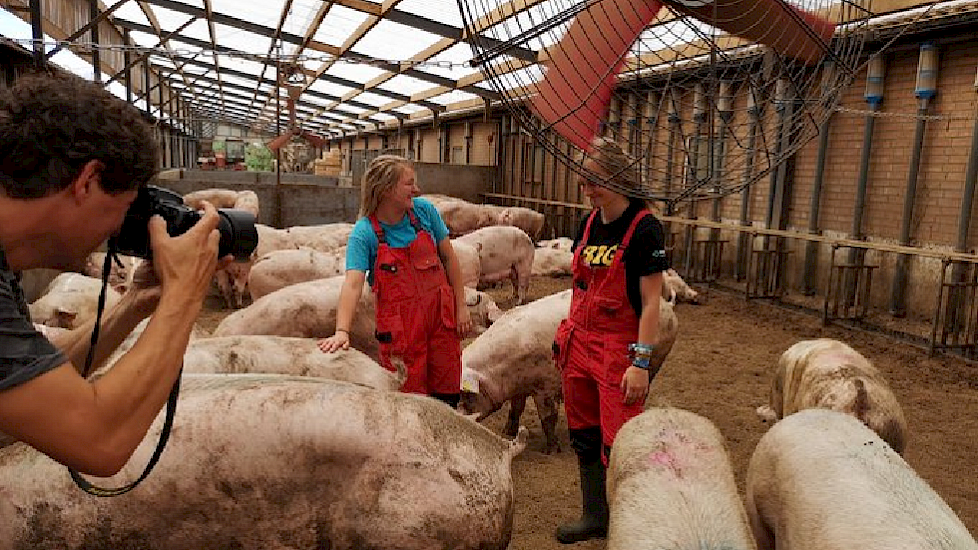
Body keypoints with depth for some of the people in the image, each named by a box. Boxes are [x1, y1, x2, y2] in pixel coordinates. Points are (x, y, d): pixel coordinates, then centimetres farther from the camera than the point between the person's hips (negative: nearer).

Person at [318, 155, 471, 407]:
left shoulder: (424, 210, -2)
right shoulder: (364, 232, -12)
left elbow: (448, 257, 5)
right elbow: (353, 284, -22)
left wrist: (461, 307, 4)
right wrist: (342, 331, -35)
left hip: (441, 313, 3)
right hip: (399, 325, -3)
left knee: (447, 395, 12)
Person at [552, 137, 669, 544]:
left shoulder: (644, 229, -13)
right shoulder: (590, 223, 7)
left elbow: (650, 303, -14)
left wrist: (641, 362, -17)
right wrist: (566, 332, 14)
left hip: (619, 349, -7)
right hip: (579, 342, 7)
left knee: (618, 447, -3)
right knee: (584, 435, 15)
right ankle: (594, 517, 31)